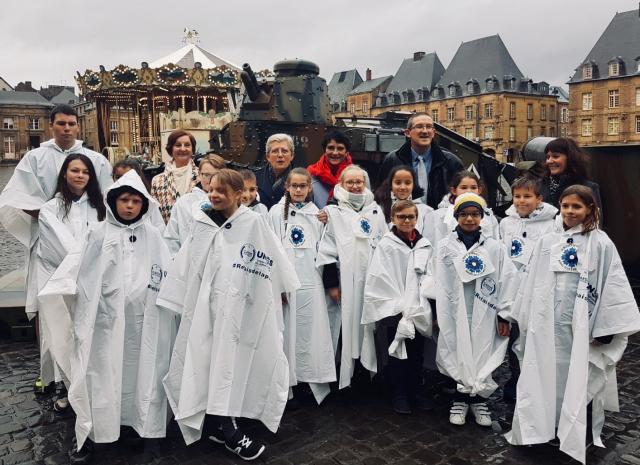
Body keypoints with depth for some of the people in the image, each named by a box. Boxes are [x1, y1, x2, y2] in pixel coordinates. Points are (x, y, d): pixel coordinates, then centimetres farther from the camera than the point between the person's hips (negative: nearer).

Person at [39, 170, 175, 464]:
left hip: (140, 318, 1)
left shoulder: (152, 236, 5)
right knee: (101, 372, 3)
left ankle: (137, 423, 22)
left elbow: (166, 275, 5)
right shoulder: (99, 234, 3)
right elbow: (80, 274, 4)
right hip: (105, 316, -1)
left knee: (138, 370, 8)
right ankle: (89, 433, 12)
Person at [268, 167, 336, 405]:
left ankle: (316, 384, 12)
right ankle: (288, 383, 13)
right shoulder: (276, 212, 5)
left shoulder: (317, 214, 11)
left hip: (311, 283, 2)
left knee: (312, 332, 2)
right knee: (288, 333, 2)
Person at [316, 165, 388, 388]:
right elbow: (327, 250, -1)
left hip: (372, 280, 4)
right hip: (346, 282, -3)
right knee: (346, 327, -2)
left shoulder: (376, 210, 15)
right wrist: (331, 283, -7)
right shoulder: (333, 212, 4)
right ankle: (345, 378, 8)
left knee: (370, 327, 6)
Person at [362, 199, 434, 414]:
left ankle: (414, 391, 29)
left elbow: (427, 277, 12)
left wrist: (418, 308, 3)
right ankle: (398, 395, 21)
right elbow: (382, 281, -9)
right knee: (396, 354, 5)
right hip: (392, 312, -4)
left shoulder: (424, 245, 7)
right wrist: (401, 308, -11)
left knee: (416, 354, 12)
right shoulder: (386, 245, -7)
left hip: (418, 313, 4)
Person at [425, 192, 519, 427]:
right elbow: (438, 283, 1)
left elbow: (508, 281, 2)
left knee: (483, 356, 5)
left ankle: (478, 398, 23)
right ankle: (460, 399, 22)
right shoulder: (445, 247, 2)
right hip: (454, 312, 0)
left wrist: (504, 315, -1)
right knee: (457, 354, 4)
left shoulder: (494, 248, 3)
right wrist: (436, 313, -2)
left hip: (484, 313, 1)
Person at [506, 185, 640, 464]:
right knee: (546, 378, 9)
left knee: (579, 382, 5)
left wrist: (605, 329, -9)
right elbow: (532, 284, 10)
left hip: (582, 326, -3)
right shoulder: (547, 242, 8)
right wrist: (528, 321, 10)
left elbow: (613, 287, -5)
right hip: (548, 324, 3)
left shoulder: (601, 243, -2)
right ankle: (543, 426, 23)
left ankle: (577, 435, 20)